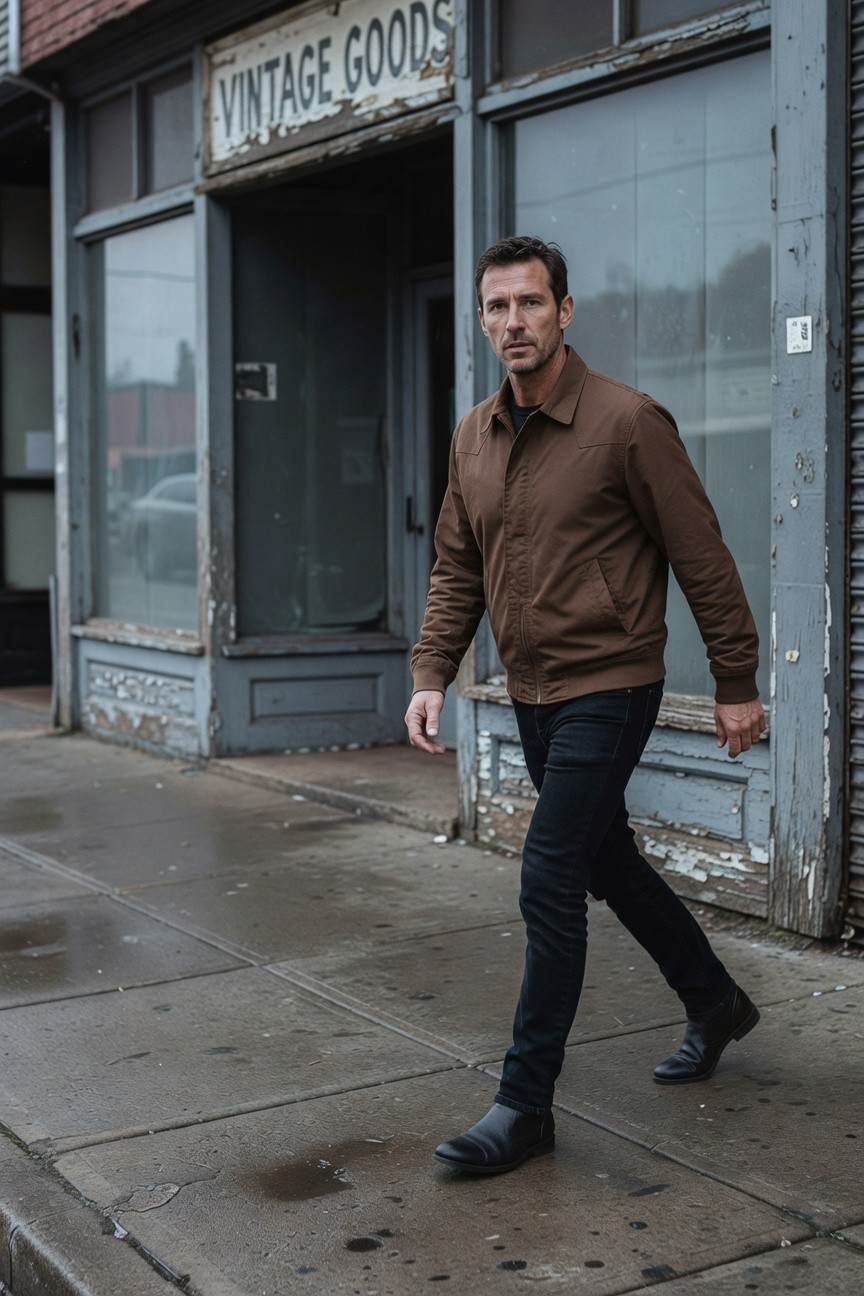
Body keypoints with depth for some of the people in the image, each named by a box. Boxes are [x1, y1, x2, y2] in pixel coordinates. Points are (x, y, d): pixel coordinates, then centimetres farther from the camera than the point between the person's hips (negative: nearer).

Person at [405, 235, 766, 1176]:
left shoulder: (627, 422, -14)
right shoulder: (473, 437, 6)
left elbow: (702, 560, -10)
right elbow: (456, 569, 11)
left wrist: (736, 685, -7)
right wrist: (431, 675, 0)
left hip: (607, 690, -7)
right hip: (530, 695, 8)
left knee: (550, 885, -10)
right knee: (609, 863, 20)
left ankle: (526, 1104, 0)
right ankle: (715, 1004, 41)